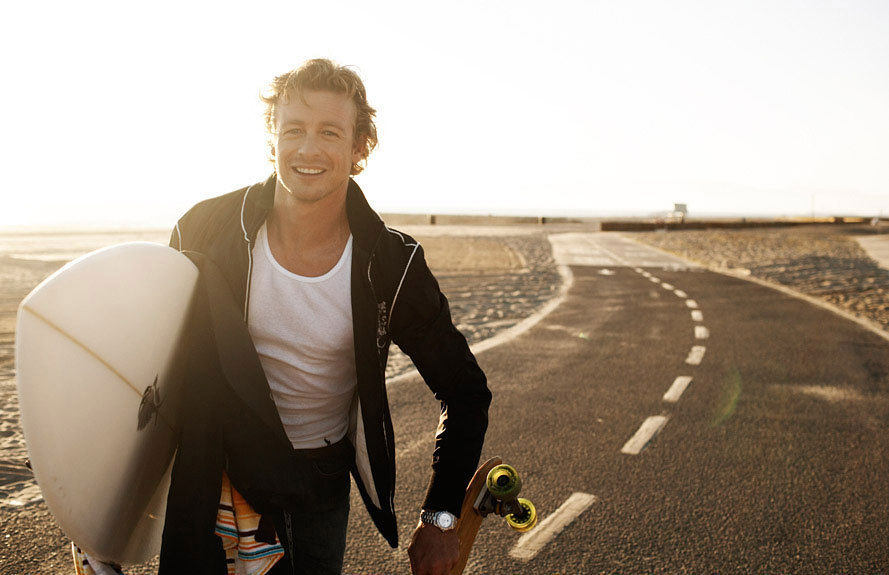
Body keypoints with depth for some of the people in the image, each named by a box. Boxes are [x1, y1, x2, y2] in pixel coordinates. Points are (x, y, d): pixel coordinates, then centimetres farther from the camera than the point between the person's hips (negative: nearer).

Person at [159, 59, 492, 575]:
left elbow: (466, 392, -7)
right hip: (225, 470, 1)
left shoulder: (393, 265, -17)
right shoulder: (206, 231, -15)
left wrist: (440, 518, -8)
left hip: (324, 480, 0)